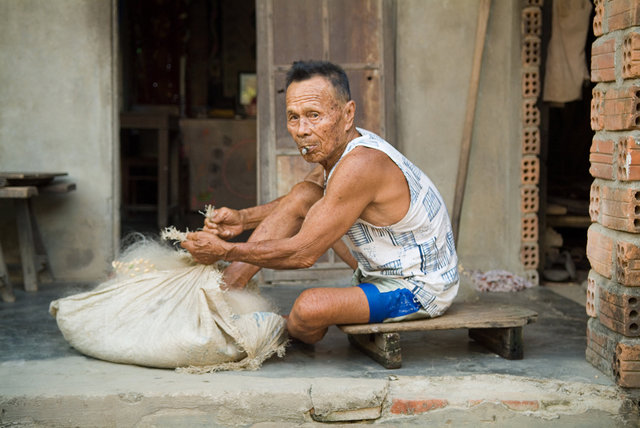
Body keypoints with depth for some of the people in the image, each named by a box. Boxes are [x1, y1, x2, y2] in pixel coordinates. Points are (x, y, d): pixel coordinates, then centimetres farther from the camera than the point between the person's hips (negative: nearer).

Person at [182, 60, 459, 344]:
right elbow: (297, 203, 18)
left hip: (420, 289, -10)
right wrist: (243, 218, 2)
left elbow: (303, 253, -28)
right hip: (386, 269, 10)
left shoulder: (360, 164, -31)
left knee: (310, 307, -31)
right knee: (303, 194, 2)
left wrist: (224, 251, -20)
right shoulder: (336, 146, -2)